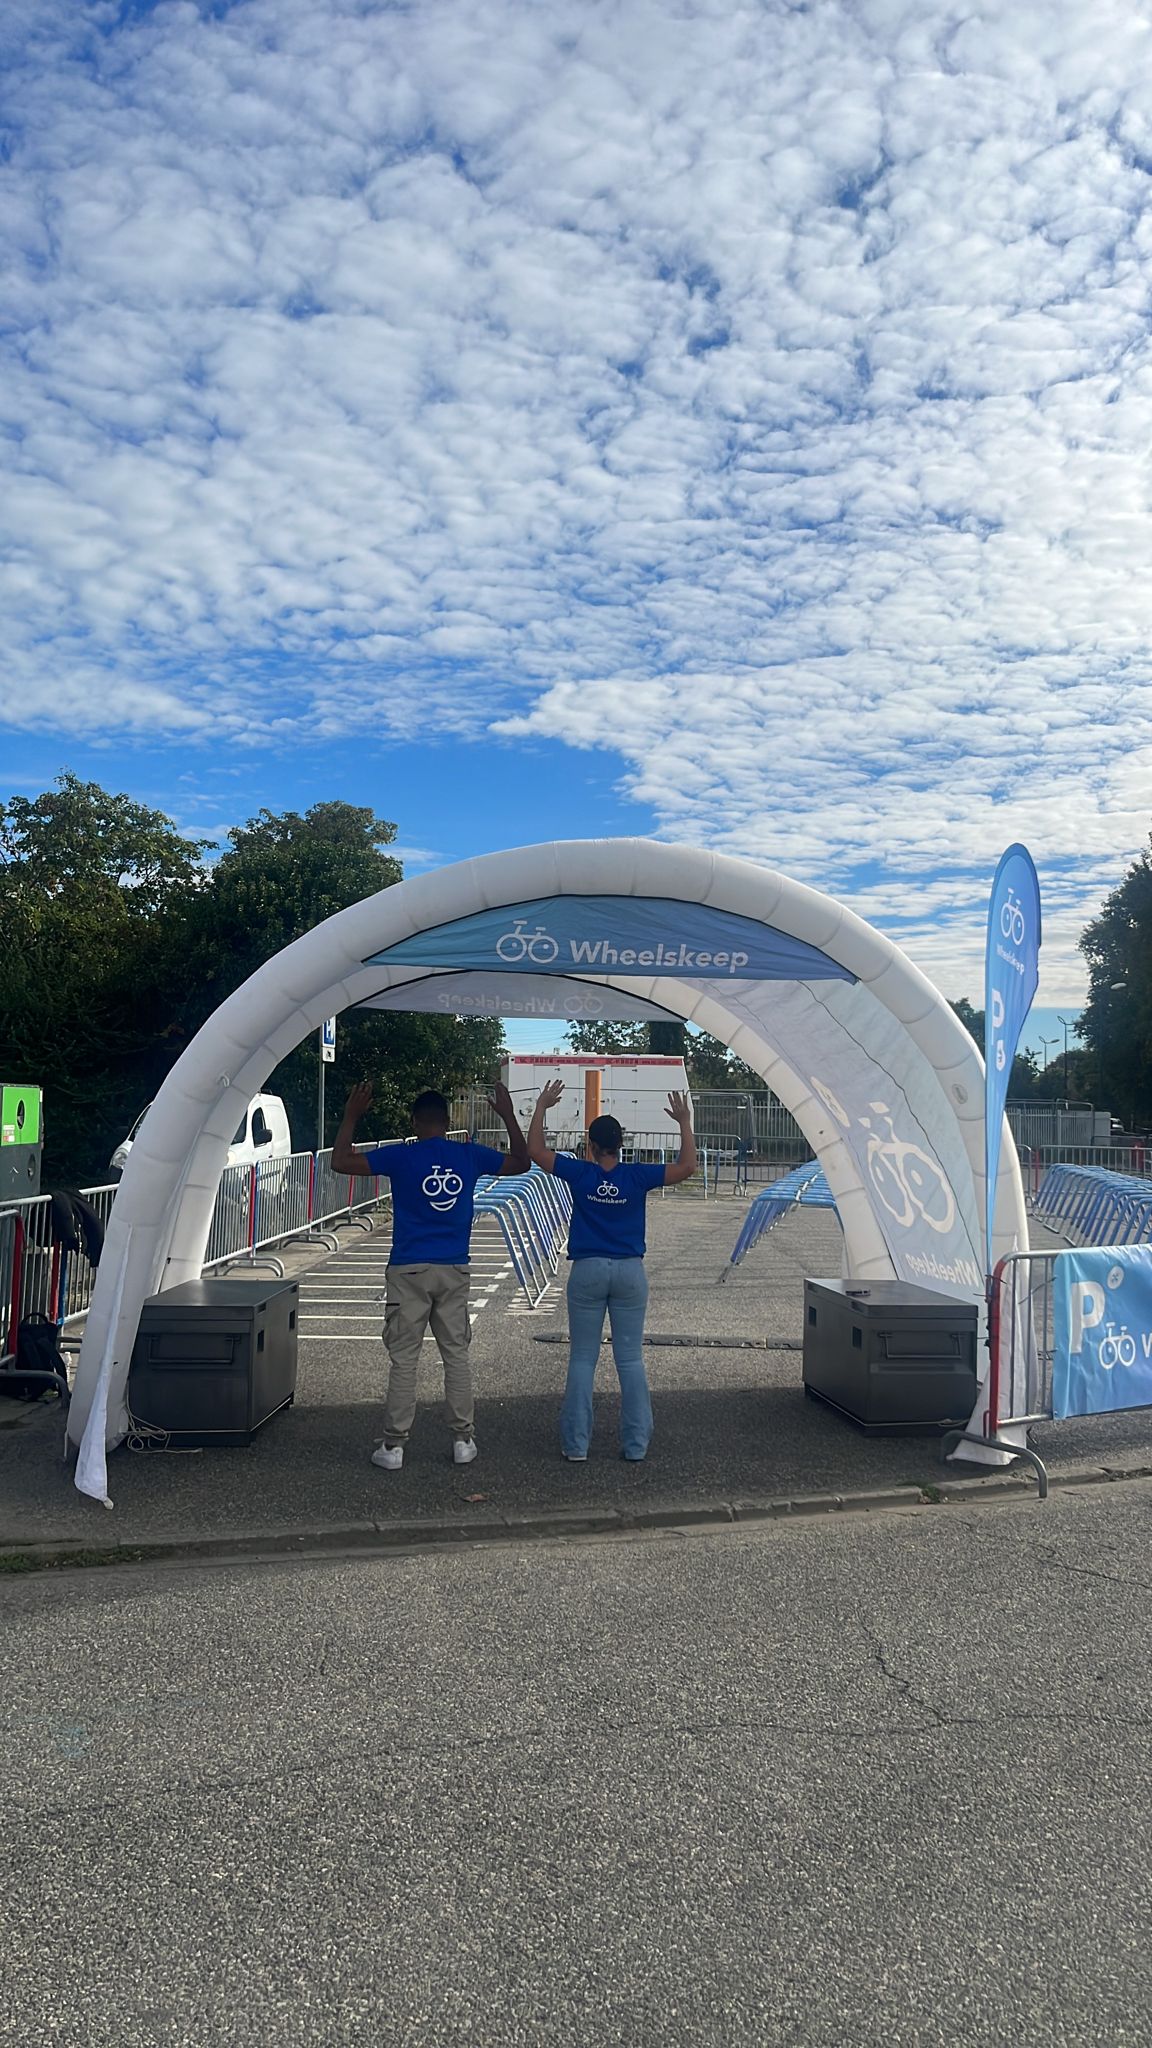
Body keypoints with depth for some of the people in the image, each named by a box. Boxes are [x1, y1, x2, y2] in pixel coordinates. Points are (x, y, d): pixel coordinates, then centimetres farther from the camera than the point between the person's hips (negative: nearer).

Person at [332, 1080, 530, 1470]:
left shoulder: (401, 1157, -7)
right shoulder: (471, 1156, 1)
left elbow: (340, 1162, -3)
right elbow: (521, 1163, 17)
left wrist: (352, 1116, 3)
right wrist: (508, 1116, 20)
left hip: (409, 1271, -2)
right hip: (454, 1272, 3)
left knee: (403, 1359, 3)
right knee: (456, 1355, 11)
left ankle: (393, 1445, 6)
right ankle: (463, 1440, 14)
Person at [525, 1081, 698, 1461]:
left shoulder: (579, 1173, -6)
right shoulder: (637, 1177, -6)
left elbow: (534, 1150, 2)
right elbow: (687, 1166, -2)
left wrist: (541, 1107, 7)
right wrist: (684, 1123, 3)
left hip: (587, 1271, -1)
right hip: (630, 1272, 1)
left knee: (582, 1359, 7)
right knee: (631, 1359, 7)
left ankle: (576, 1444, 9)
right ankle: (636, 1445, 10)